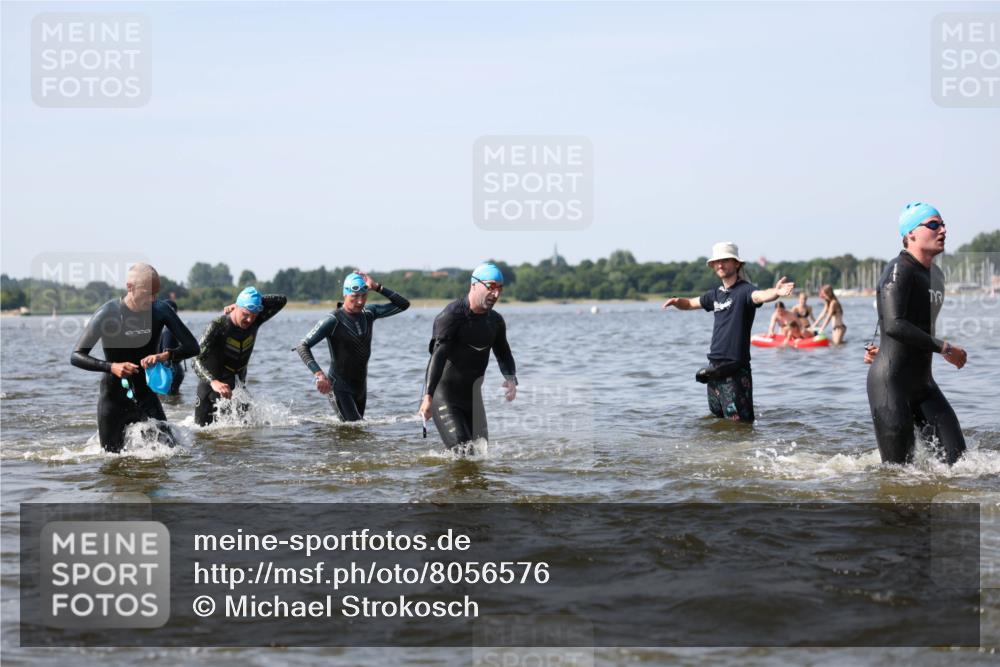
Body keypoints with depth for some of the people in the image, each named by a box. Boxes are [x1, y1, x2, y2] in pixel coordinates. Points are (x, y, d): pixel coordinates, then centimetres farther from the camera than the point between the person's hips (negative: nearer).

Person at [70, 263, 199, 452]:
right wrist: (111, 367, -32)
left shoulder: (160, 311, -9)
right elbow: (76, 357, -16)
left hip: (146, 397, 2)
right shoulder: (107, 314, -17)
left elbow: (192, 347, -10)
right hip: (113, 399, -2)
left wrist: (166, 355, -30)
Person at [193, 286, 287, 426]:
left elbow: (281, 300, -7)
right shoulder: (217, 326, -23)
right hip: (211, 388, -4)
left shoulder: (255, 322, -7)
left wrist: (257, 303, -17)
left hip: (236, 387, 4)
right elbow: (197, 361, -32)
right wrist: (214, 382, -50)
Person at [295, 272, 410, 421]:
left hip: (360, 387, 7)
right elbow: (302, 347, -18)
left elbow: (403, 305, 2)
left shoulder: (369, 313, 1)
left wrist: (377, 287, -10)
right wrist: (318, 374, -33)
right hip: (339, 387, -7)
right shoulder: (333, 320, -16)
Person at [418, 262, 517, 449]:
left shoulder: (495, 321, 6)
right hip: (444, 395, -7)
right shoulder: (452, 315, -17)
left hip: (472, 395, 7)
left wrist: (511, 379, -6)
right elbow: (438, 356, -27)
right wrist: (428, 397, -37)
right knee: (461, 448, -19)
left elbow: (503, 353, 18)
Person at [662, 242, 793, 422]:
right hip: (715, 367, 8)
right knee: (718, 417, 17)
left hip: (735, 367, -8)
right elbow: (690, 304, 29)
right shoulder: (715, 294, 13)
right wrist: (677, 301, 7)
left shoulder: (744, 290, -11)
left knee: (740, 421, -11)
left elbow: (760, 295, -33)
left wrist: (776, 292, -55)